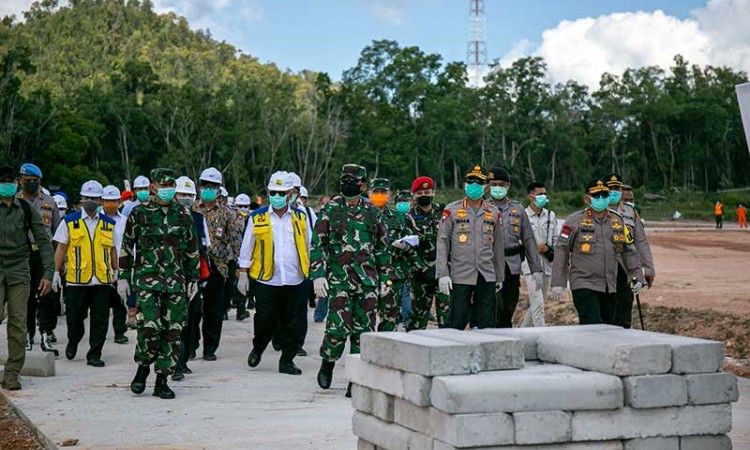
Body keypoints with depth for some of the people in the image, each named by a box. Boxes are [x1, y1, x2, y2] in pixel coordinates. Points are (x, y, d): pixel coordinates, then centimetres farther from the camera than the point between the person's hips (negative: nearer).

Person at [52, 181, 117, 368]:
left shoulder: (109, 224, 11)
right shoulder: (70, 221, 5)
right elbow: (61, 248, 7)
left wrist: (116, 272, 14)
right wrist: (57, 272, 4)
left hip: (103, 280, 2)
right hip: (76, 279, -1)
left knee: (100, 320, 1)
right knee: (74, 316, 4)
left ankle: (94, 355, 11)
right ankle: (73, 342, 33)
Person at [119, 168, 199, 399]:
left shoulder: (183, 215, 10)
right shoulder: (139, 213, 2)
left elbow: (192, 250, 16)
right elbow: (127, 246, 7)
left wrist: (193, 279, 15)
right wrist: (123, 277, 5)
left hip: (176, 280, 3)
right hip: (147, 278, -3)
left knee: (173, 330, 1)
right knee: (149, 326, -16)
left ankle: (162, 379, 11)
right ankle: (143, 366, 10)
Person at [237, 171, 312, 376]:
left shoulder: (300, 217, 7)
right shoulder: (257, 218, 2)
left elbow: (308, 248, 15)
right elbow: (246, 248, 6)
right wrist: (243, 274, 3)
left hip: (293, 280, 2)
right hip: (265, 280, -2)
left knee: (290, 324, 6)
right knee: (265, 320, -2)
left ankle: (287, 361, 16)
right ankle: (258, 348, 26)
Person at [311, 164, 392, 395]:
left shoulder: (372, 212, 11)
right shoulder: (330, 210, 3)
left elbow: (383, 248, 17)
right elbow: (317, 244, 1)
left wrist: (385, 279, 14)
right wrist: (318, 275, -9)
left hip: (368, 281, 3)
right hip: (339, 280, -3)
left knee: (364, 331, 1)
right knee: (338, 327, -11)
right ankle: (328, 363, 17)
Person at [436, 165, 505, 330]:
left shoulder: (494, 213, 10)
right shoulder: (451, 211, 0)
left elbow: (498, 247, 15)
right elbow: (442, 243, -2)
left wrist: (500, 277, 16)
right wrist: (442, 274, -10)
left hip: (487, 277, 3)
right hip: (460, 277, -3)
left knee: (487, 325, 6)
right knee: (456, 324, -2)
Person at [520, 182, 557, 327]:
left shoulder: (550, 215, 12)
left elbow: (556, 239, 17)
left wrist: (548, 248, -4)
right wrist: (535, 248, -13)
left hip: (547, 263, 6)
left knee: (537, 304, 12)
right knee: (538, 304, -13)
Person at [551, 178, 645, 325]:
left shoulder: (617, 220, 12)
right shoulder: (575, 220, -2)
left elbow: (629, 251, 17)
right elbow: (561, 251, -4)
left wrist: (637, 276, 8)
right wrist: (558, 283, -9)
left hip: (610, 288, 6)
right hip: (584, 285, -5)